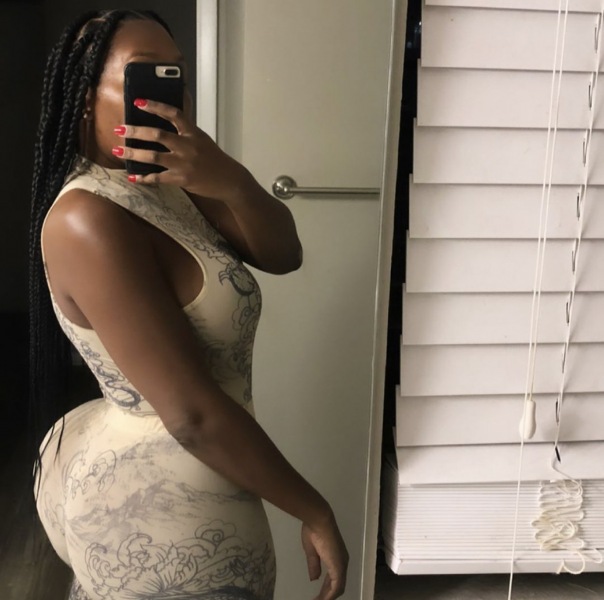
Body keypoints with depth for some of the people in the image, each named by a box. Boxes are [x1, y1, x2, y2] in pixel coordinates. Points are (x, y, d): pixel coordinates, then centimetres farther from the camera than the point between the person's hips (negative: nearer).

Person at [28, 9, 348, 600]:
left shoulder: (169, 183, 1)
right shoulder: (90, 219, -26)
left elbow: (283, 254, -6)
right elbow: (194, 414, -29)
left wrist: (230, 182, -26)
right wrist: (315, 511, -19)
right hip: (165, 517, -9)